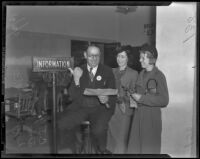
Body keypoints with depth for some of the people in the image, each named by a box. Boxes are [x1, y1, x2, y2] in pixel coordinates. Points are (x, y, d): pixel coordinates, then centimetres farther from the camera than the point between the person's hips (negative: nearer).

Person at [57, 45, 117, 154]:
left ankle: (101, 150, 5)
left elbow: (113, 95, 2)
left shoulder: (107, 71, 4)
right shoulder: (79, 71, 8)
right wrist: (76, 80, -13)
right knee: (62, 124, -23)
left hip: (100, 108, -2)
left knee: (99, 130, -32)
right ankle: (73, 149, 7)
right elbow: (73, 96, 3)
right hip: (80, 107, 2)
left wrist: (107, 99, -21)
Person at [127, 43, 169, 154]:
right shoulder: (141, 74, 9)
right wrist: (133, 97, 3)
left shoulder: (159, 76, -10)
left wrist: (141, 98, -16)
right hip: (138, 114, 6)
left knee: (149, 148, 4)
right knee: (135, 147, 8)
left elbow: (164, 100, -15)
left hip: (152, 116, -6)